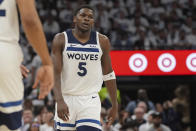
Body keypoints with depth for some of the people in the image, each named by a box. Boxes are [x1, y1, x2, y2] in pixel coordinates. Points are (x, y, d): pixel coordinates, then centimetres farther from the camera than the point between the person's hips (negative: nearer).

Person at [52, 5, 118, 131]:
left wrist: (115, 105, 8)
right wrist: (60, 101, -23)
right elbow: (55, 73, -10)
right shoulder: (61, 39, -4)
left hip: (90, 100, 0)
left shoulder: (102, 41, 1)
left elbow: (108, 74, 9)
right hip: (66, 98, 0)